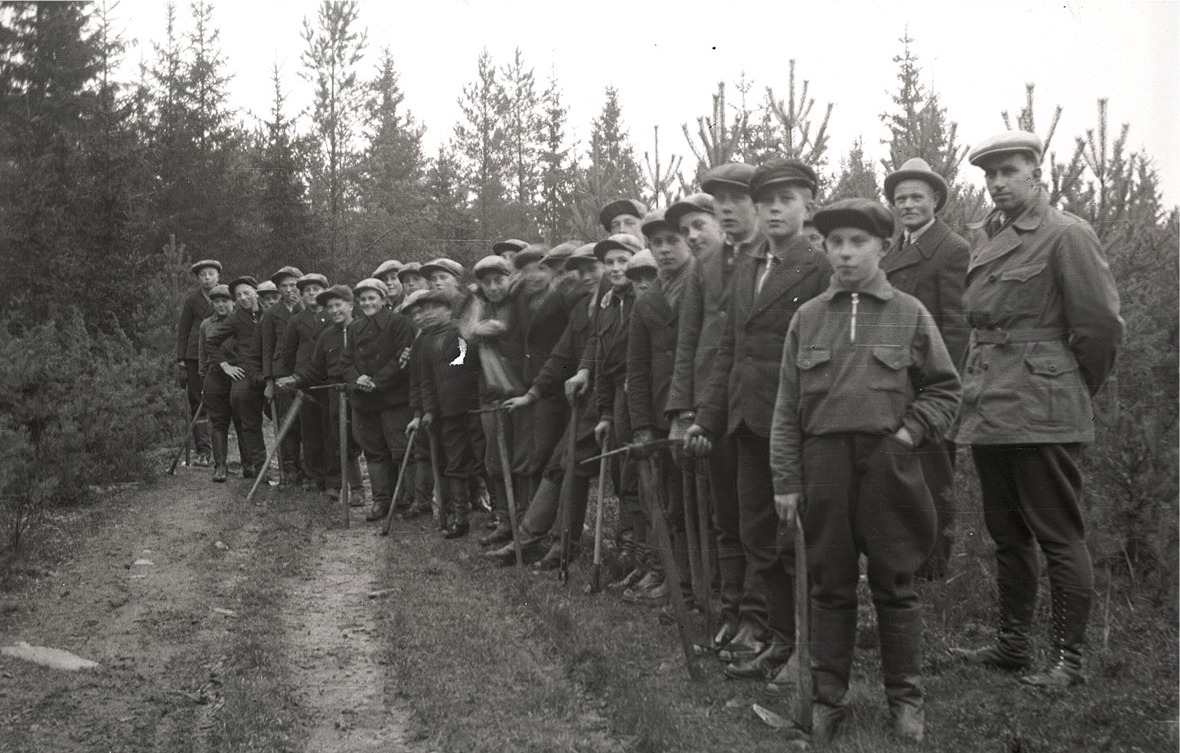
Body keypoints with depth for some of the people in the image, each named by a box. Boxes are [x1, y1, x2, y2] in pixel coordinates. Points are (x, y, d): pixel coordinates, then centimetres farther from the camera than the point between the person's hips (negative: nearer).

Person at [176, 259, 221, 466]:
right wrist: (181, 362, -1)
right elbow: (182, 332, 7)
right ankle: (202, 451, 2)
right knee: (197, 404, -2)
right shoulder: (191, 300, 7)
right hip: (195, 357, 0)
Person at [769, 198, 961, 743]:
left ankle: (905, 697, 20)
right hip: (824, 463, 1)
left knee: (895, 585, 7)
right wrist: (786, 480, 3)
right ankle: (827, 698, 18)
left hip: (888, 464, -1)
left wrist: (909, 432, -6)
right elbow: (787, 407, 6)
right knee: (830, 586, 8)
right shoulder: (807, 318, 7)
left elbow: (944, 390, 9)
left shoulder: (910, 314, 4)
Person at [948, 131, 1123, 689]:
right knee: (1006, 532, 15)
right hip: (987, 408, 8)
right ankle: (1012, 643, 26)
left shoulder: (1067, 235, -8)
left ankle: (1069, 658, 8)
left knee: (1058, 534, -1)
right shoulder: (990, 240, 15)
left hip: (1040, 411, -8)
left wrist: (1078, 388, 2)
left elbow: (1101, 325, -8)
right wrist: (975, 388, 15)